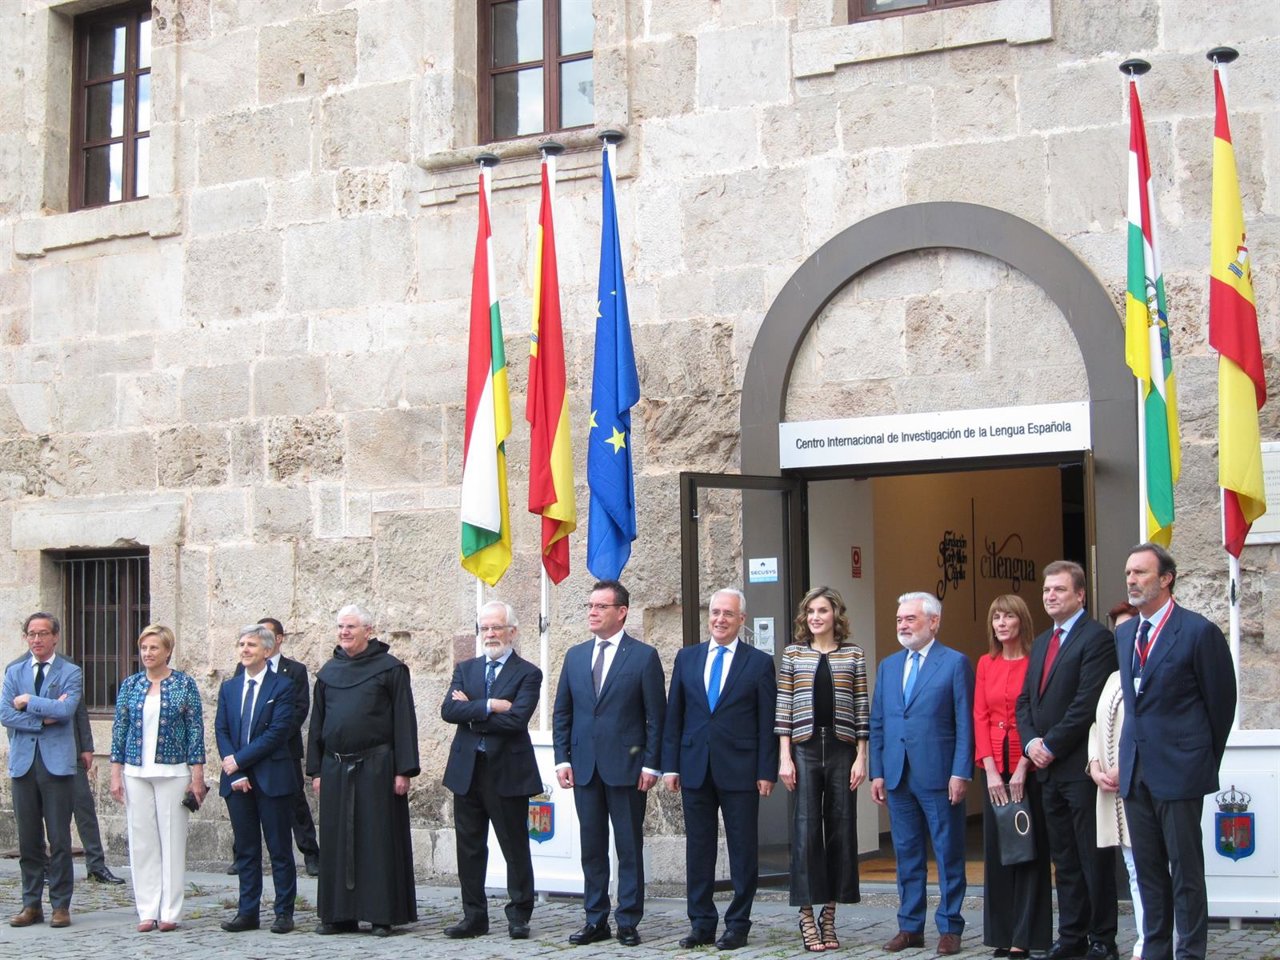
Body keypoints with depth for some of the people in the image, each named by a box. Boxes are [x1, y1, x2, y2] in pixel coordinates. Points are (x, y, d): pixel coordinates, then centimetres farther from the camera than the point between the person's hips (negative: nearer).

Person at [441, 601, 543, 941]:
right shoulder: (465, 669, 12)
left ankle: (519, 916, 13)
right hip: (467, 770, 4)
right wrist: (489, 706, -16)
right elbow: (448, 710, -4)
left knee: (515, 848, 3)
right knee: (469, 847, 9)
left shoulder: (527, 674, -3)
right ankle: (474, 915, 18)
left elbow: (516, 719, -18)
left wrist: (470, 712, -10)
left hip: (507, 772, -4)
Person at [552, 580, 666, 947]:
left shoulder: (644, 656, -2)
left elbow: (656, 716, -4)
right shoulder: (575, 656, 11)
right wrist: (562, 759, 3)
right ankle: (595, 920, 17)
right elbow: (562, 713, 13)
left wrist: (651, 765, -10)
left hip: (627, 766, -4)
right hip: (584, 767, 5)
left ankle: (628, 922, 9)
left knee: (629, 848, 2)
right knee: (591, 848, 9)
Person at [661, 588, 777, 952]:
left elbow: (768, 723, -1)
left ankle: (738, 924, 11)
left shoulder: (759, 662, 1)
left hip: (740, 771, -3)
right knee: (698, 848, 7)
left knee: (742, 849, 3)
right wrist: (670, 765, 4)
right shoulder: (687, 658, 10)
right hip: (695, 768, 3)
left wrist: (766, 772, -7)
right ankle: (701, 923, 15)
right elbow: (674, 715, 10)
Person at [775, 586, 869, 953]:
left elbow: (862, 708, 6)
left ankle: (829, 915, 13)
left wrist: (861, 757, 0)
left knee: (841, 829, 3)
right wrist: (784, 757, -2)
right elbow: (784, 707, 5)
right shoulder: (793, 654, 7)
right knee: (806, 829, -2)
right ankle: (807, 917, 5)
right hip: (804, 750, -1)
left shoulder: (853, 655, 7)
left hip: (842, 750, 1)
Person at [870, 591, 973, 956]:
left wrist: (961, 773, -12)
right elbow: (877, 722, 14)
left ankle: (950, 927, 10)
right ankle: (910, 926, 18)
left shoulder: (955, 663, -2)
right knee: (906, 854, 10)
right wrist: (877, 772, 7)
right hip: (898, 775, 5)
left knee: (948, 854, 2)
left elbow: (965, 723, -6)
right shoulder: (888, 666, 14)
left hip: (939, 775, -5)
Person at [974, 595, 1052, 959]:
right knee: (996, 849, 8)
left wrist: (1022, 768, -15)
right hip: (995, 768, 5)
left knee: (1030, 850, 1)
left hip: (1029, 768, -5)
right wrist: (991, 769, -4)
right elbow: (980, 716, 6)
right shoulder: (986, 664, 9)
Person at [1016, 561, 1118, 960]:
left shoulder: (1096, 638, -9)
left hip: (1080, 766, -8)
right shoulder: (1042, 642, 18)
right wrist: (1031, 741, -1)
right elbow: (1025, 700, 16)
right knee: (1064, 858, 12)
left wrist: (1051, 745, -14)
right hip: (1047, 766, 8)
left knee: (1094, 857, 0)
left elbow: (1088, 702, -17)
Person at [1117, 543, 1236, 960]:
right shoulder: (1123, 634, 12)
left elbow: (1221, 701, -4)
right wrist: (1129, 756, 16)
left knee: (1186, 870, 0)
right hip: (1135, 769, 7)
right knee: (1148, 870, 12)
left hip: (1178, 769, -7)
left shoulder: (1199, 632, -10)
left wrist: (1206, 760, 4)